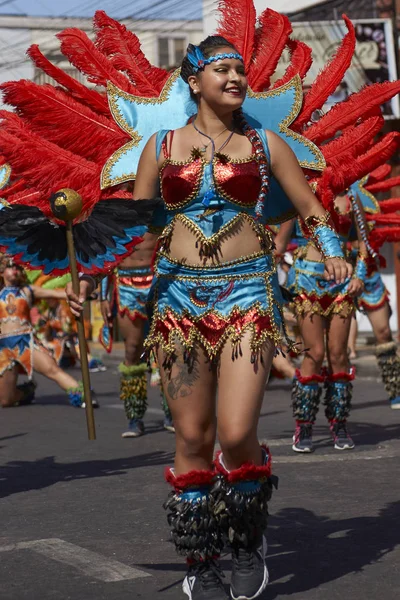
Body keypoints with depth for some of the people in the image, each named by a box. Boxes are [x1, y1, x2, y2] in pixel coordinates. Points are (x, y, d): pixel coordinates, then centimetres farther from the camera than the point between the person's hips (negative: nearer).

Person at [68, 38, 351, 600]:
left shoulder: (265, 144, 8)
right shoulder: (161, 146, 9)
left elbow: (311, 208, 11)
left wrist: (333, 254, -7)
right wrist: (92, 274, 3)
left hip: (248, 293, -1)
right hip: (180, 295, 1)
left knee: (237, 434, -13)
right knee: (193, 437, 1)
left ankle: (248, 541, 13)